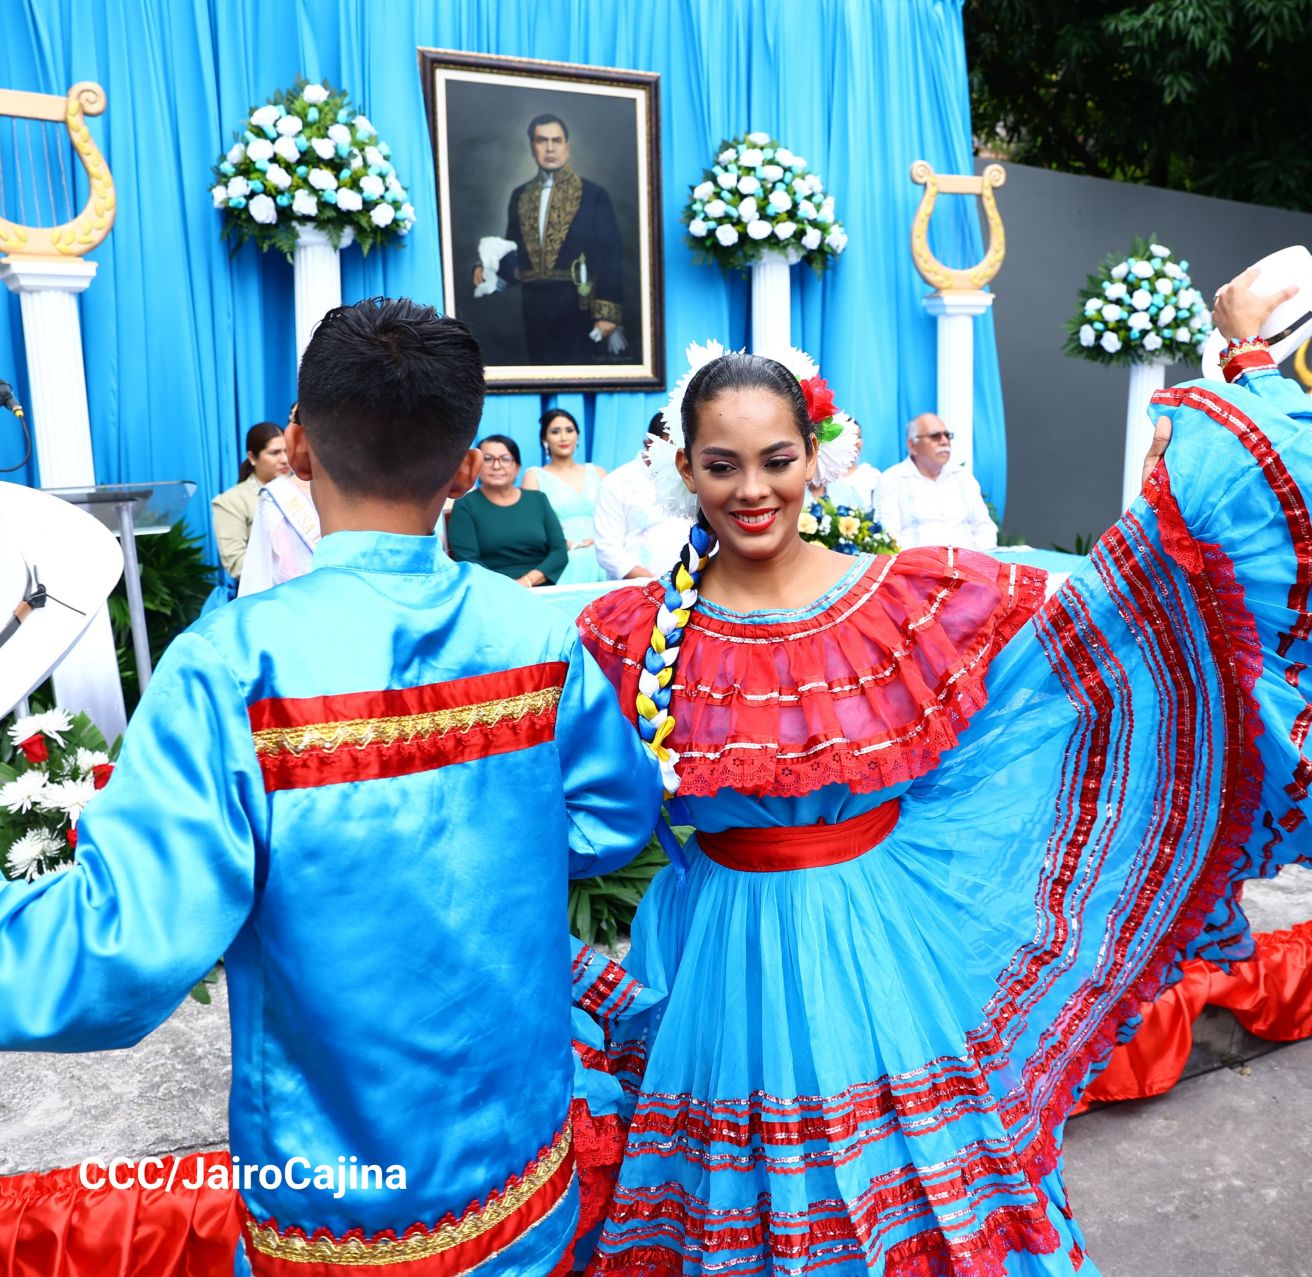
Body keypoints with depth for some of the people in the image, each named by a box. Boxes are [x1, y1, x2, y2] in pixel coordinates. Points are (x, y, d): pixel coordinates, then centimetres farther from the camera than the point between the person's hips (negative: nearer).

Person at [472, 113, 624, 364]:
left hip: (577, 308, -4)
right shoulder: (520, 195, 13)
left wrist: (608, 313, -14)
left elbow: (609, 258, -6)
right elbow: (514, 252, 16)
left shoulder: (594, 195, 0)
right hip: (535, 309, 4)